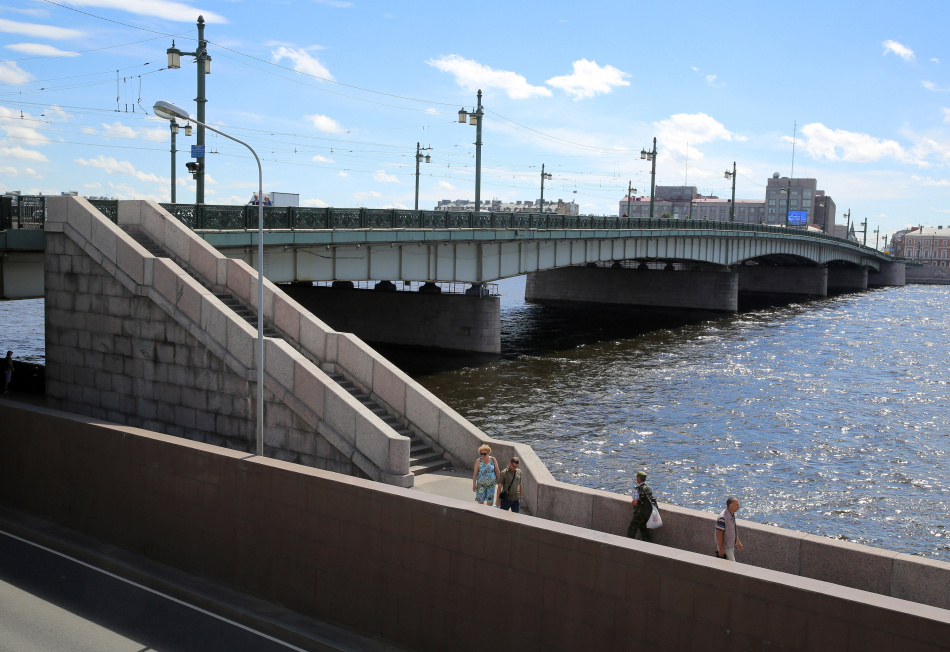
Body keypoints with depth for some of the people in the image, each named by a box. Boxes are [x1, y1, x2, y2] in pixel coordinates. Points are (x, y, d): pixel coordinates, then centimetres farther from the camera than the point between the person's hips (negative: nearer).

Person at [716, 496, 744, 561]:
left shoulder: (732, 514, 3)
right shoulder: (723, 518, -27)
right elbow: (719, 535, -24)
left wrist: (738, 542, 20)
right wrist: (720, 550, -21)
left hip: (731, 545, 9)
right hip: (725, 547, -9)